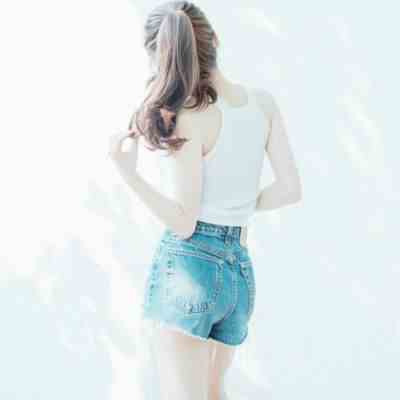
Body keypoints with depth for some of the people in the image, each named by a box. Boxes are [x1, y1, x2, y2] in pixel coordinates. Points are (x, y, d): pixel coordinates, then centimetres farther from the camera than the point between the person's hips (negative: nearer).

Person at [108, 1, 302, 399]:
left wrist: (129, 174, -20)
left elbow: (184, 223, -12)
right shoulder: (263, 101, 4)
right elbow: (290, 189, 4)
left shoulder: (188, 118, -13)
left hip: (188, 264, -7)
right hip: (239, 271, 7)